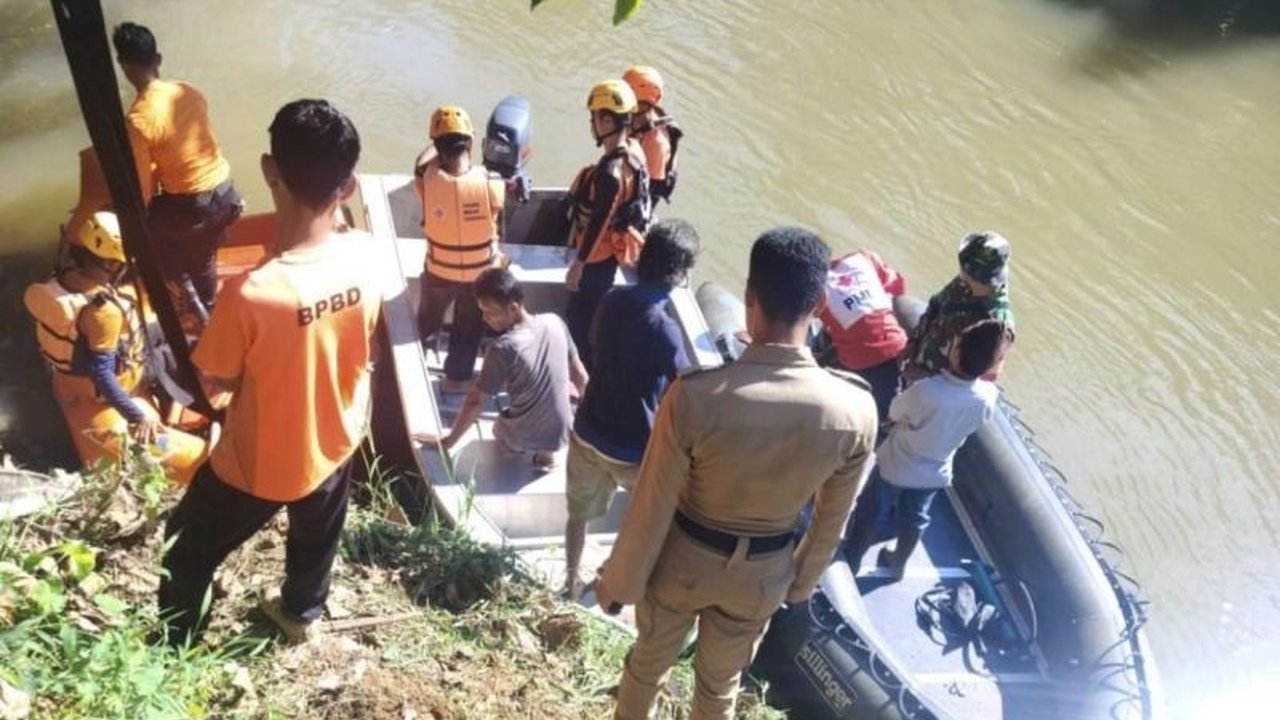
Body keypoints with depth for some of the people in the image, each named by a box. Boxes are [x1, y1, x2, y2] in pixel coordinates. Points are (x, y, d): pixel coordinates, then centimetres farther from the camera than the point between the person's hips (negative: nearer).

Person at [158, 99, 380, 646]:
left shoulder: (251, 293, -37)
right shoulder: (364, 256, -21)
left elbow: (216, 388, -18)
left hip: (260, 465, -4)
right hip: (336, 442, 5)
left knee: (189, 549, 25)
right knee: (315, 537, 33)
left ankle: (172, 647, 46)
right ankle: (302, 613, 60)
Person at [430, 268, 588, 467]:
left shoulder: (503, 348, -26)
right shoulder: (554, 322, -12)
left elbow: (476, 401, -19)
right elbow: (579, 374, 0)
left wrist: (449, 440, -6)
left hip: (523, 439, 0)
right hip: (563, 430, 0)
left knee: (499, 427, 35)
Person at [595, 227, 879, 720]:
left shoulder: (694, 396, -32)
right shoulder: (855, 410, -23)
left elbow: (651, 510, -20)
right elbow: (832, 520, -6)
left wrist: (619, 582, -1)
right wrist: (801, 581, 13)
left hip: (682, 562, -2)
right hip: (763, 574, 2)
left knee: (647, 664, 28)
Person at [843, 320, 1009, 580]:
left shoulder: (925, 390, -39)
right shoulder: (988, 398, -26)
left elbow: (893, 414, -18)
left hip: (896, 466, -3)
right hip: (934, 474, 4)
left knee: (870, 515, 21)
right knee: (914, 519, 29)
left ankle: (849, 562, 40)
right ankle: (898, 564, 50)